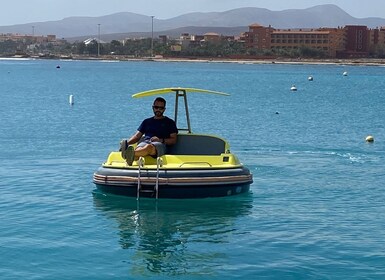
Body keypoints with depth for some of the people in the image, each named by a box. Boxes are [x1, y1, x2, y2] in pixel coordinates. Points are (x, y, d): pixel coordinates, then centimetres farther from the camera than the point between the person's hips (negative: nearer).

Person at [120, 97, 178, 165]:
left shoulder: (170, 122, 22)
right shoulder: (147, 122, 31)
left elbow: (173, 140, 12)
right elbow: (137, 136, 25)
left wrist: (161, 140, -7)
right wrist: (127, 142, 4)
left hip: (160, 144, -3)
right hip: (144, 142, 3)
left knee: (149, 147, -42)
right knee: (138, 150, -38)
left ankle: (132, 153, -72)